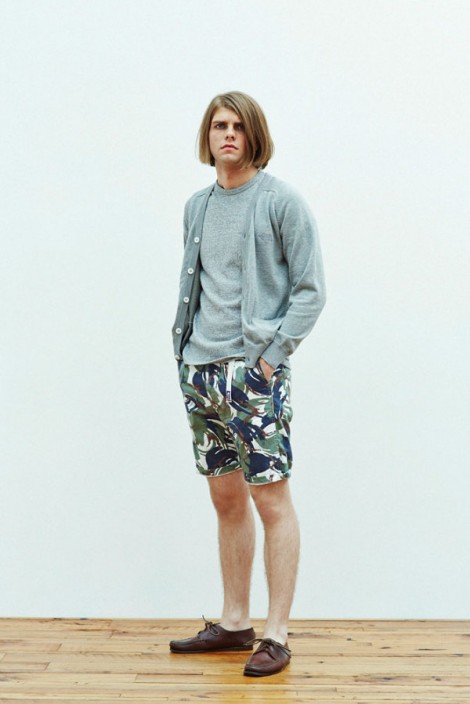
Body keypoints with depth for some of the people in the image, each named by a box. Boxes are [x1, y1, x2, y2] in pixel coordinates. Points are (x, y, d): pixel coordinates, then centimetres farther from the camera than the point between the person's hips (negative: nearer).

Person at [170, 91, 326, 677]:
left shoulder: (281, 200, -4)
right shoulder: (197, 206, 14)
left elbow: (310, 289, -6)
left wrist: (272, 354, -12)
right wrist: (185, 349, 9)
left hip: (253, 370, -6)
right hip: (201, 370, 6)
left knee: (271, 500, -3)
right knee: (226, 500, 13)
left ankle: (276, 635, 5)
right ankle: (234, 623, 23)